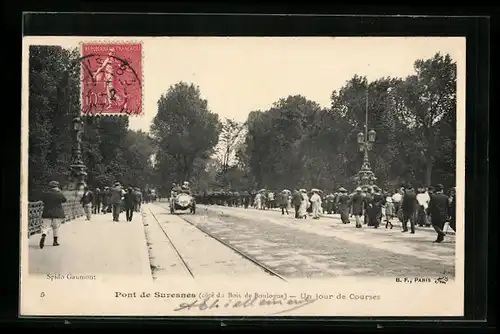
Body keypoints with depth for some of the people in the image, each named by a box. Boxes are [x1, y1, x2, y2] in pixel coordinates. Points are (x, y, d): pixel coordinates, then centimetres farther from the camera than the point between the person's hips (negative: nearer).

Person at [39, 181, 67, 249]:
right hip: (57, 214, -1)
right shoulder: (59, 194, -7)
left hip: (47, 213, 1)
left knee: (45, 227, -1)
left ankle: (43, 236, -29)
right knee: (56, 228, 14)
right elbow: (64, 200, 9)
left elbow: (43, 200, 13)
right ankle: (55, 241, 20)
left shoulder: (45, 194, -1)